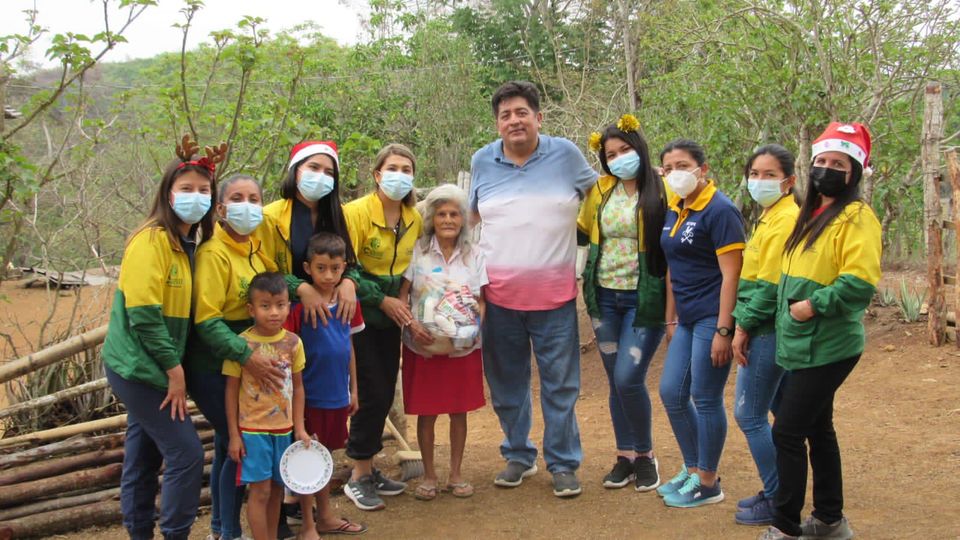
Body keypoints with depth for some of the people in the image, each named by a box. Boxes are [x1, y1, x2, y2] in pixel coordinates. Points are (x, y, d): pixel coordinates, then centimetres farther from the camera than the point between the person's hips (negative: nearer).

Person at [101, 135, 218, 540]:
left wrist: (174, 367, 6)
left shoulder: (189, 244, 9)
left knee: (143, 456, 14)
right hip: (140, 368, -8)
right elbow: (143, 314, -21)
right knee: (187, 453, -7)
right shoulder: (152, 240, -17)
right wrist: (174, 369, -17)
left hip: (151, 369, 8)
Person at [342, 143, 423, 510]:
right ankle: (359, 477, 6)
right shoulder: (356, 212, -15)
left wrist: (404, 303, 1)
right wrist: (381, 299, -18)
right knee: (373, 394, -7)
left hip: (392, 317, 6)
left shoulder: (414, 219, 4)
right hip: (360, 315, -6)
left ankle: (369, 469, 24)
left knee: (386, 394, 10)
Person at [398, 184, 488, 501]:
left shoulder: (473, 256, 4)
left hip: (464, 347, 2)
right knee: (426, 412, 4)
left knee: (459, 411, 8)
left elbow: (481, 299, 7)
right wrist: (411, 323, -18)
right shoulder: (418, 253, -2)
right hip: (424, 347, -2)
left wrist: (478, 324, -11)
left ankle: (456, 474, 21)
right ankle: (429, 475, 18)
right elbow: (402, 294, -3)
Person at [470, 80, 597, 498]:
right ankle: (518, 456, 28)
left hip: (555, 294, -2)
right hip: (498, 294, 2)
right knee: (506, 384, 12)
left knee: (560, 385, 3)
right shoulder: (482, 161, 5)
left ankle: (563, 463, 16)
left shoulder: (565, 154, -2)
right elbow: (472, 217, 16)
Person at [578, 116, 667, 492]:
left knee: (628, 379, -10)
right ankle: (625, 457, 23)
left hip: (644, 300, -5)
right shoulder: (600, 190, 6)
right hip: (606, 298, 5)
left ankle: (645, 455, 11)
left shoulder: (660, 191, -8)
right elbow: (583, 232, 20)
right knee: (616, 381, 10)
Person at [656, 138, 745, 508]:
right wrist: (671, 319, 17)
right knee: (671, 392, 11)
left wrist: (723, 331, -20)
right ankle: (692, 469, 27)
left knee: (706, 399, -1)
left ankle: (708, 484, 13)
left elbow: (730, 275, -16)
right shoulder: (673, 212, 11)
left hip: (713, 318, -8)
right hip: (687, 319, 8)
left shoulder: (719, 211, -13)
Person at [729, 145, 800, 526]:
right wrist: (743, 325, 13)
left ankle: (777, 500, 6)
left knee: (749, 414, -3)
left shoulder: (786, 219, -17)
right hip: (767, 329, 10)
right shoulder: (770, 217, 14)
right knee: (782, 413, 15)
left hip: (769, 331, -10)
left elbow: (770, 284, -21)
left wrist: (743, 326, -15)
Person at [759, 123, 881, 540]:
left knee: (787, 431, -8)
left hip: (827, 346, -9)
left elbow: (860, 282, -24)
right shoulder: (812, 215, 14)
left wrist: (814, 306, -20)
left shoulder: (856, 217, -13)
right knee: (817, 428, 16)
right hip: (805, 344, 9)